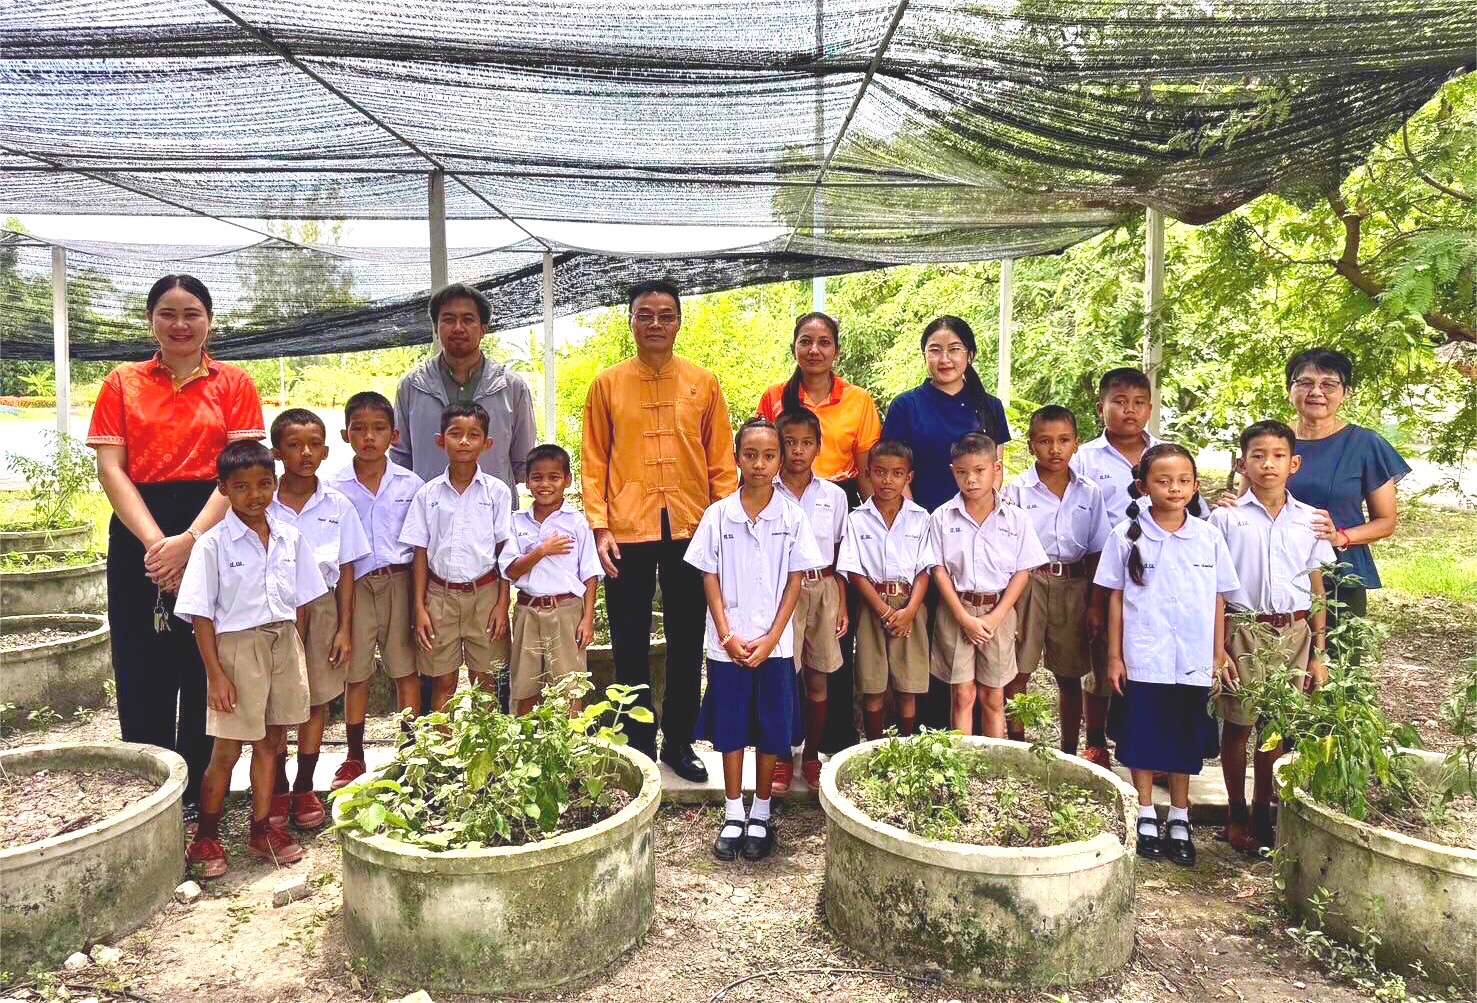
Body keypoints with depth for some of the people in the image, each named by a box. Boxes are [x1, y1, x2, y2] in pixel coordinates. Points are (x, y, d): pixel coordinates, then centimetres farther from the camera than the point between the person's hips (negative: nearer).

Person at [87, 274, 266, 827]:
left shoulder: (235, 384, 5)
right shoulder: (122, 383, 9)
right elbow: (110, 469, 0)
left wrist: (189, 540, -16)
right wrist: (155, 542, -14)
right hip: (140, 537, 1)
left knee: (206, 670, 3)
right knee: (143, 673, 6)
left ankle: (196, 797, 17)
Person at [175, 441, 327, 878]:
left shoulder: (290, 538, 3)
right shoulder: (213, 544, -9)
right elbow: (202, 615, -9)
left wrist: (298, 654, 8)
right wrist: (216, 674, -12)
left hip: (283, 644, 4)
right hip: (237, 646, -4)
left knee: (270, 742, 13)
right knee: (227, 751, 3)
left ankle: (261, 830, 26)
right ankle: (206, 838, 20)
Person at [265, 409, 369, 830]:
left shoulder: (338, 506, 0)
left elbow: (345, 570, 4)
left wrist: (344, 628, 1)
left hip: (320, 606, 1)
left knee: (316, 700, 8)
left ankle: (304, 789, 23)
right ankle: (278, 790, 22)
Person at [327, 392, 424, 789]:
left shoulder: (410, 485, 1)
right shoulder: (334, 487, 0)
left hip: (399, 581, 0)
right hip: (354, 584, 0)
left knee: (405, 668, 6)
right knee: (355, 672, 9)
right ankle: (354, 757, 22)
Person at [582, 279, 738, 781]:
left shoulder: (703, 382, 5)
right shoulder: (607, 384, 4)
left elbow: (722, 460, 5)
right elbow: (593, 461, 3)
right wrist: (600, 527, -6)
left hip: (690, 530, 1)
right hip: (627, 533, 0)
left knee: (686, 644, 10)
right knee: (631, 646, 8)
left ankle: (679, 741, 25)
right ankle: (639, 746, 22)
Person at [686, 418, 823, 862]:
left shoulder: (791, 516, -2)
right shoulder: (718, 515, -1)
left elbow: (795, 581, -1)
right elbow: (710, 579, 1)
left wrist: (771, 639, -8)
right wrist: (728, 636, -8)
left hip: (774, 643, 0)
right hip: (727, 643, 0)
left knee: (771, 729, 7)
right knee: (730, 728, 8)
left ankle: (760, 815, 23)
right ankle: (733, 815, 22)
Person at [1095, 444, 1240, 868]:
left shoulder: (1208, 537, 1)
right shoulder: (1126, 535, -3)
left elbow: (1219, 601, 7)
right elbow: (1115, 598, 0)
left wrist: (1219, 655, 6)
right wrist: (1114, 656, -1)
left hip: (1193, 663, 2)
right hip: (1142, 661, -1)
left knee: (1185, 742, 11)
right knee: (1142, 741, 8)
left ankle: (1179, 820, 27)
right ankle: (1146, 817, 24)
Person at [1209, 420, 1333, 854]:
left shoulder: (1309, 521, 5)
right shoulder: (1226, 518, -3)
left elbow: (1317, 592, 9)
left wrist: (1318, 654, 7)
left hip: (1293, 634, 3)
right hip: (1244, 631, -2)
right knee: (1237, 725, 5)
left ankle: (1262, 812, 25)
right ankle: (1236, 815, 20)